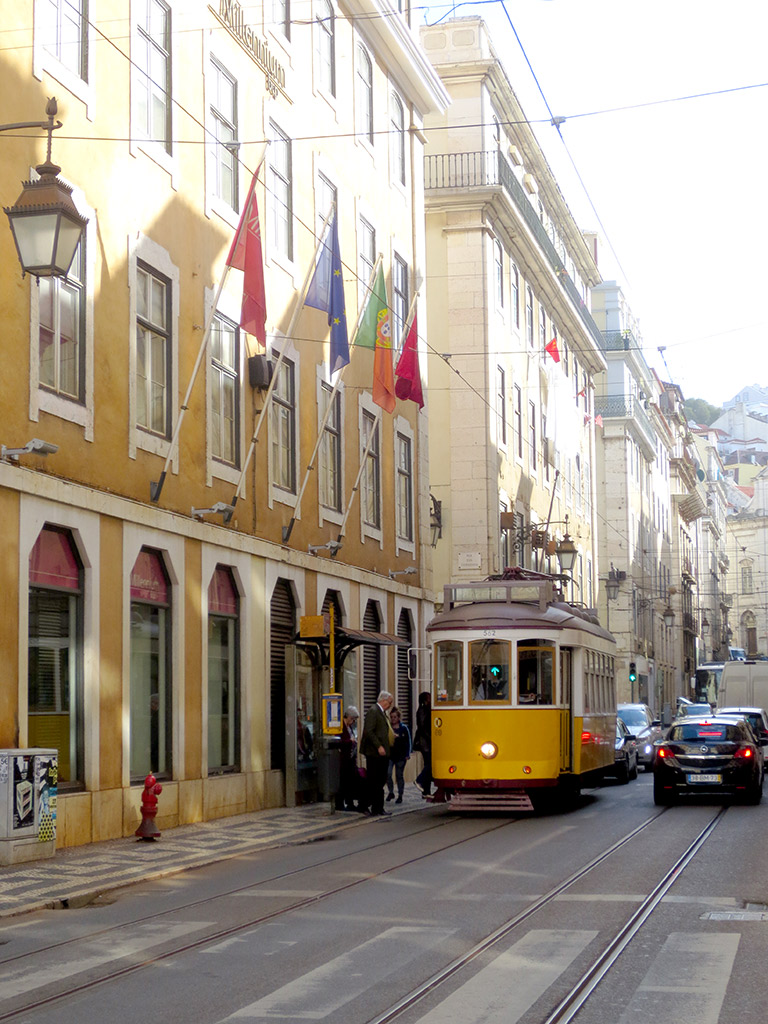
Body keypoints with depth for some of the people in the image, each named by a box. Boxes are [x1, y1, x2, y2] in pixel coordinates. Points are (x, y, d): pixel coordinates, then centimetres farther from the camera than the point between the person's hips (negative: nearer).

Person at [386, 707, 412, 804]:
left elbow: (408, 742, 4)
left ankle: (400, 796, 15)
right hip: (389, 755, 1)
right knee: (388, 773, -12)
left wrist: (407, 755, -1)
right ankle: (391, 792, 8)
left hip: (400, 756, -1)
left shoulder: (404, 728, 2)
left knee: (399, 776, 5)